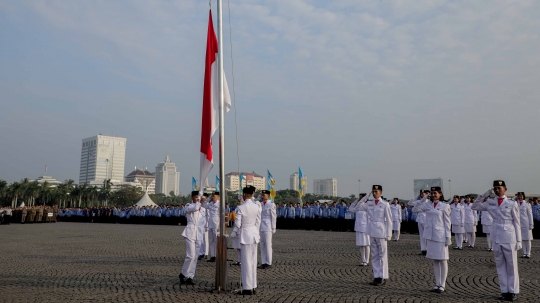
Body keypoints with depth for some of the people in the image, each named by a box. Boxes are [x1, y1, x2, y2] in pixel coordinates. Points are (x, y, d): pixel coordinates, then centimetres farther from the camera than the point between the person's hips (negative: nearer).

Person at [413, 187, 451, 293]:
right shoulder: (427, 205, 8)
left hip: (440, 235, -4)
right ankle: (437, 284, 18)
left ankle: (442, 285, 10)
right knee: (435, 261, 10)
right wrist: (423, 199, -4)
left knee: (443, 260, 3)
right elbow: (415, 209, 2)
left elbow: (447, 223, -4)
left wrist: (448, 237, -8)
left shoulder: (444, 206, -4)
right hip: (430, 235, 5)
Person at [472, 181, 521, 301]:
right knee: (500, 265, 9)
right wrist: (484, 195, 3)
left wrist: (518, 240, -2)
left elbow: (517, 223, 0)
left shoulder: (512, 204, -2)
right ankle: (504, 291, 17)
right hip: (496, 237, 3)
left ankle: (513, 291, 13)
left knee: (512, 265, 4)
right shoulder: (490, 203, 7)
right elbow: (475, 206, 12)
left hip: (509, 237, -3)